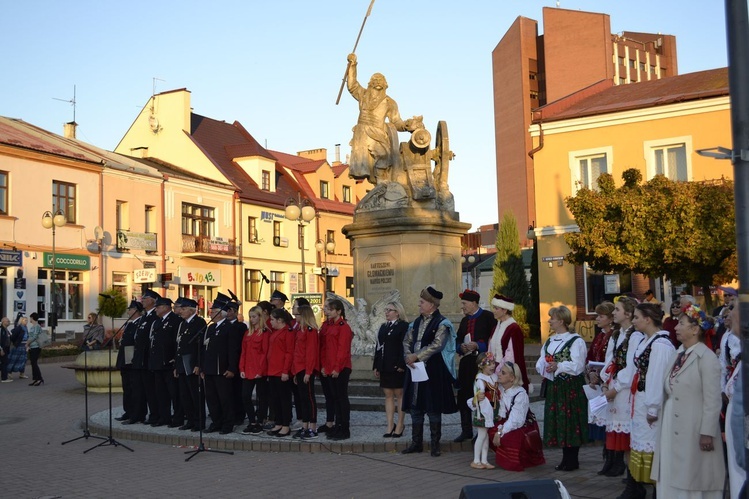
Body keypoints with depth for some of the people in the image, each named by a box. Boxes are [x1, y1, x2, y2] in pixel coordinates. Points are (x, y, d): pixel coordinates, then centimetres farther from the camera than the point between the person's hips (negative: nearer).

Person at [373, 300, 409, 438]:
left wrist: (401, 365, -19)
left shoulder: (404, 326, -6)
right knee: (388, 395, 8)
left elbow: (404, 347, -13)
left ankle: (399, 426, 7)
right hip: (384, 367, 7)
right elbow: (378, 346, 15)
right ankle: (390, 427, 11)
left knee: (399, 394, 1)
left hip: (397, 366, -7)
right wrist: (376, 366, 11)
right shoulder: (383, 327, 16)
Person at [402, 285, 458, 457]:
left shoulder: (441, 324, -7)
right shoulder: (416, 323, 13)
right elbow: (407, 341, 13)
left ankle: (435, 444, 9)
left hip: (433, 371, -6)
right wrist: (408, 356, -7)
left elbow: (437, 345, -18)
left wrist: (417, 356, -18)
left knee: (433, 407, 0)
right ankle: (416, 442, 18)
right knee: (415, 406, 9)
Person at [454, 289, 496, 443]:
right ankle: (466, 430, 16)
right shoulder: (464, 320, 16)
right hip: (466, 362, 7)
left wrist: (478, 346, -18)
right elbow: (458, 340, 18)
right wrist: (461, 347, -3)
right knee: (463, 396, 6)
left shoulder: (488, 317, -5)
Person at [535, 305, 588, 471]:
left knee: (570, 422, -2)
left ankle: (572, 460, 8)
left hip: (571, 387, -7)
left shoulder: (576, 341, -8)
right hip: (554, 387, 7)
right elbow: (541, 363, 10)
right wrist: (545, 367, -12)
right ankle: (566, 459, 19)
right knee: (557, 421, 9)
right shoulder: (549, 341, 14)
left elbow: (577, 365, -16)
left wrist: (558, 366, -27)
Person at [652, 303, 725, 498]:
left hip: (693, 430, -7)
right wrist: (655, 410, 4)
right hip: (673, 428, 7)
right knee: (672, 479, 12)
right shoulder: (679, 355, 10)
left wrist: (707, 433, -17)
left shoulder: (706, 357, -12)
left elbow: (712, 401, -15)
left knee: (693, 481, 3)